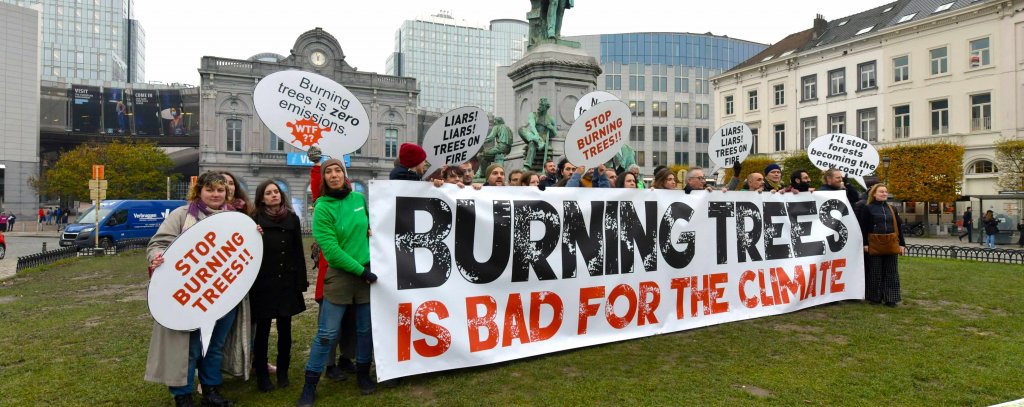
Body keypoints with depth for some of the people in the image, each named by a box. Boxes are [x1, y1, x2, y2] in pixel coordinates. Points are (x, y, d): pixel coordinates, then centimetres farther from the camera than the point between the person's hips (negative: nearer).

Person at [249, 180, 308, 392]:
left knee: (285, 329, 8)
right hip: (263, 283, -2)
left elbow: (298, 252, 5)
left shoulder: (292, 219, 5)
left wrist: (301, 282, 1)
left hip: (287, 282, 2)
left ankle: (283, 372, 23)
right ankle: (261, 374, 18)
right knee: (262, 330, 5)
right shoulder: (255, 220, 0)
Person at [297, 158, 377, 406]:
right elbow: (331, 249, -15)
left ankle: (363, 374, 30)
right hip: (339, 275, -4)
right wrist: (360, 270, -15)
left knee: (366, 329, 12)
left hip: (367, 271, 4)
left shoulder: (359, 199, 4)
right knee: (327, 333, 0)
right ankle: (310, 385, 14)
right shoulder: (322, 208, -9)